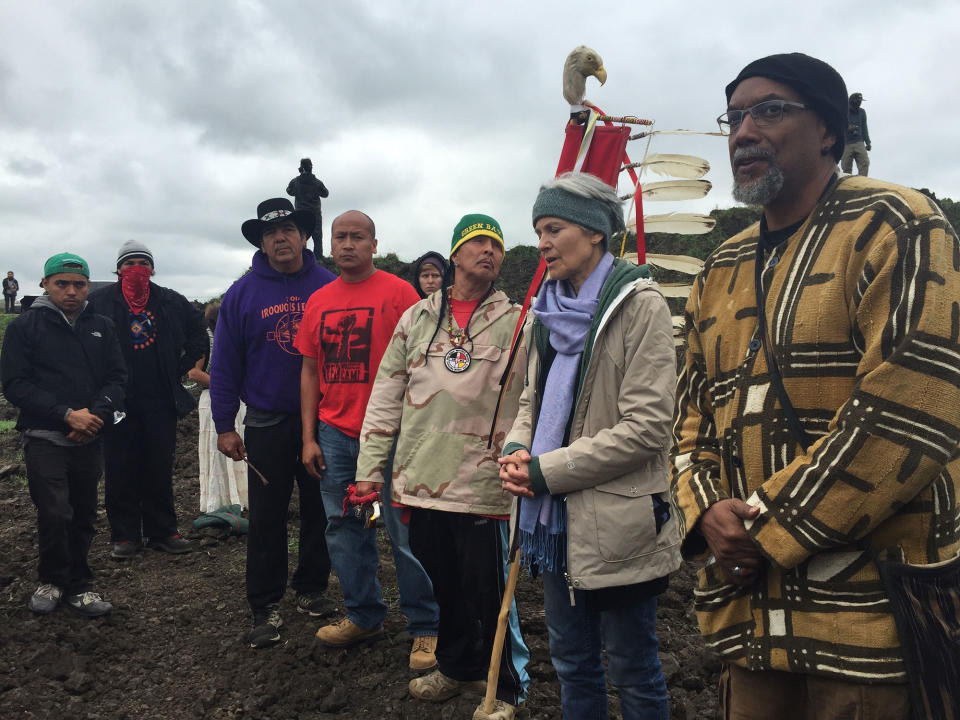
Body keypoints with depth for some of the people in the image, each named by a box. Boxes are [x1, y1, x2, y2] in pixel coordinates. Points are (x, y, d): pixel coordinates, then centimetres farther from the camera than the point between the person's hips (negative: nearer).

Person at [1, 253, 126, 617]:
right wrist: (67, 415, -17)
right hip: (45, 439, -3)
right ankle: (53, 580, 13)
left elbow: (117, 377, 6)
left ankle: (77, 585, 23)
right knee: (55, 514, -9)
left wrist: (96, 414, -12)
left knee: (83, 515, 8)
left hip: (90, 439, 4)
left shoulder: (102, 327, 9)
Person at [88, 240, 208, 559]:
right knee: (120, 471, 4)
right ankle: (125, 535, 15)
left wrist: (178, 371, 6)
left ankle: (162, 531, 18)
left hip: (160, 401, 2)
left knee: (160, 469, 8)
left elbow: (199, 340, 14)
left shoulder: (171, 302, 5)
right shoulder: (99, 301, -1)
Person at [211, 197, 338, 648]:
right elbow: (225, 364, 0)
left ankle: (312, 589, 31)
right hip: (267, 424, 0)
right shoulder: (243, 294, -1)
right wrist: (224, 426, -2)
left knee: (320, 510, 13)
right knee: (266, 518, 5)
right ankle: (265, 607, 17)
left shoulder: (330, 287, -2)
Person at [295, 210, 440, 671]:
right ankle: (363, 616, 30)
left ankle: (426, 628, 15)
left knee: (406, 534, 0)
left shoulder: (398, 292, -5)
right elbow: (310, 372, 13)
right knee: (344, 530, 14)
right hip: (334, 434, 6)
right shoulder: (318, 301, 11)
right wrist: (309, 438, 9)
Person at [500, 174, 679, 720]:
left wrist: (546, 471, -17)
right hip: (557, 520, 7)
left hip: (616, 525, -7)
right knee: (571, 660, 21)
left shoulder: (639, 304, -13)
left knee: (634, 670, 11)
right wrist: (517, 450, -4)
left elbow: (647, 424, -19)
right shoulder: (551, 307, 9)